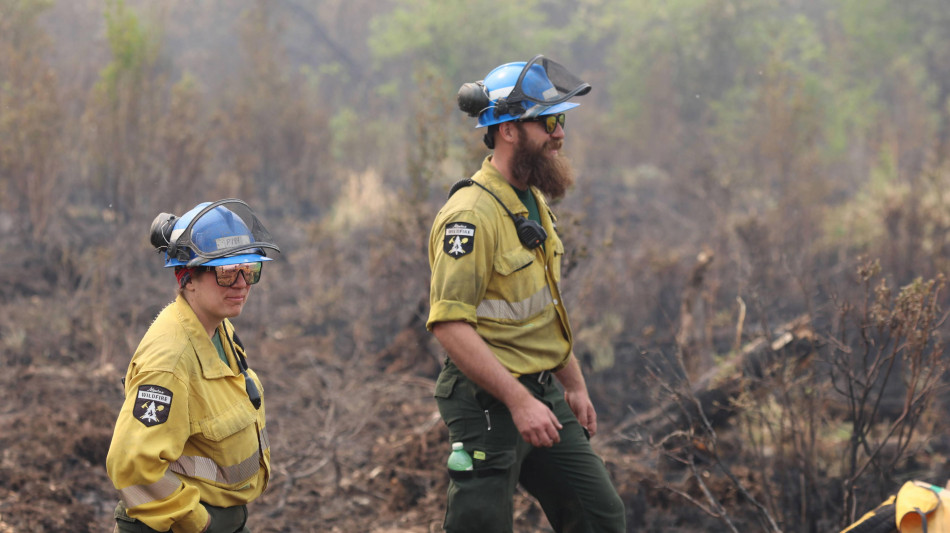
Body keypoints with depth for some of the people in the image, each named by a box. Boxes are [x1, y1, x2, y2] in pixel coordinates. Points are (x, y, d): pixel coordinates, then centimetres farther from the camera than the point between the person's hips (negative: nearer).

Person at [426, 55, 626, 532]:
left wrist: (574, 384, 22)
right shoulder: (472, 214, -20)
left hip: (542, 392, 9)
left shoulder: (533, 201, 12)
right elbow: (449, 324, -26)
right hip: (488, 402, -9)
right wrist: (519, 402, -28)